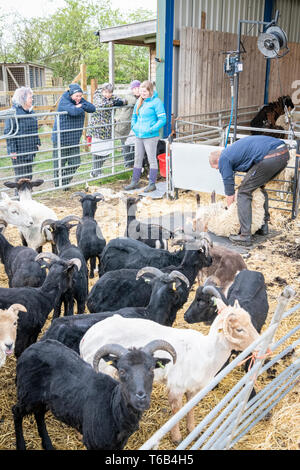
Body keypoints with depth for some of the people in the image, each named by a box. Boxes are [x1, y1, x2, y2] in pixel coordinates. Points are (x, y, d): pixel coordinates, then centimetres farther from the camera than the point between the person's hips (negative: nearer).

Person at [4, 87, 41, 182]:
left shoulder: (30, 111, 11)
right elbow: (8, 132, -16)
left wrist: (37, 143, 17)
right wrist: (12, 150, -19)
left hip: (29, 150, 8)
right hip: (19, 152, -8)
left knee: (28, 176, 14)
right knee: (21, 177, -3)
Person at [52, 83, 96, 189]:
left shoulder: (81, 100, 8)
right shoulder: (64, 101, -14)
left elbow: (92, 109, -2)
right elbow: (74, 111, -31)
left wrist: (82, 105, -17)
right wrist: (81, 109, -11)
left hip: (74, 139, 6)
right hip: (61, 138, -6)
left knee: (75, 163, 8)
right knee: (59, 163, 2)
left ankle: (65, 183, 24)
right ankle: (58, 185, 18)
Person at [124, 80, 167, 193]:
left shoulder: (156, 102, -9)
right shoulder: (139, 102, 12)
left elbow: (163, 119, -14)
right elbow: (134, 116, 24)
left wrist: (151, 129, -19)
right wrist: (134, 126, 6)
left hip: (150, 137, -7)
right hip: (138, 136, 7)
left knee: (152, 159, 0)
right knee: (137, 159, 13)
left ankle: (152, 184, 7)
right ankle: (134, 182, 23)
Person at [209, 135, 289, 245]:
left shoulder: (223, 159, 8)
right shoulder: (233, 149, 32)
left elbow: (229, 184, 12)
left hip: (270, 157, -9)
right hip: (285, 153, 9)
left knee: (243, 193, 2)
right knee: (259, 186, 29)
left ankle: (245, 236, -1)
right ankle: (263, 226, 34)